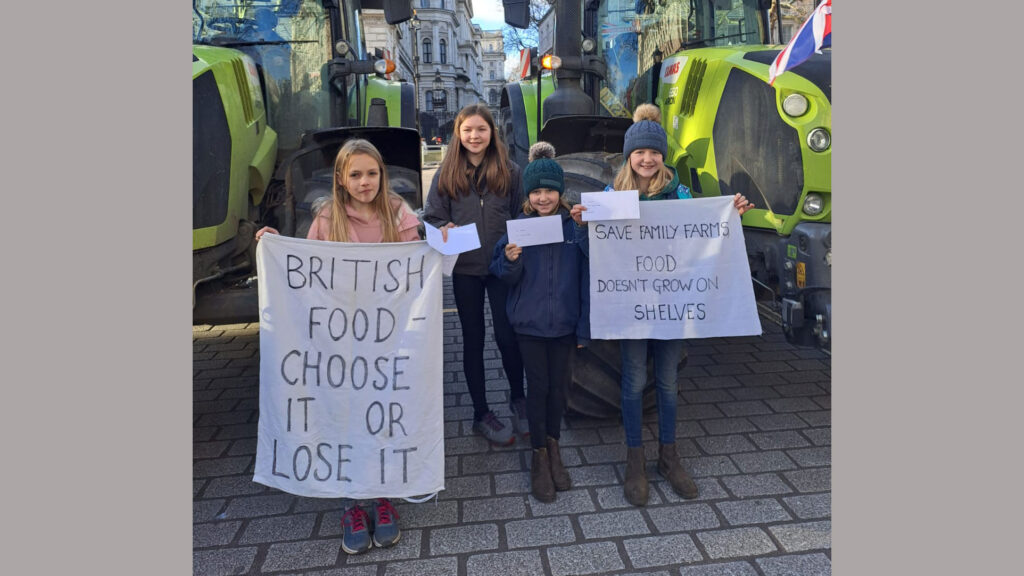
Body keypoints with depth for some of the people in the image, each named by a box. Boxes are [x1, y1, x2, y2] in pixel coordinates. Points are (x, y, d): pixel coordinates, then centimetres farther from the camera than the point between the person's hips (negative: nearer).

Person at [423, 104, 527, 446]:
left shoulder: (509, 171, 2)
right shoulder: (447, 173, 3)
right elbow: (431, 217, 3)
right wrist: (444, 229, -18)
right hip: (464, 268, 1)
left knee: (507, 336, -2)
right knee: (473, 340, 10)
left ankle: (518, 398, 27)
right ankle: (481, 413, 24)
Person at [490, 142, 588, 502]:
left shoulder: (575, 226, -5)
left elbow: (587, 273, -2)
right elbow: (504, 277, -2)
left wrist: (585, 322, -6)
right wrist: (510, 259, -25)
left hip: (564, 321, 1)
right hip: (529, 321, -1)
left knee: (558, 385, 12)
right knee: (537, 386, 6)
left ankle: (553, 444, 34)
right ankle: (539, 455, 23)